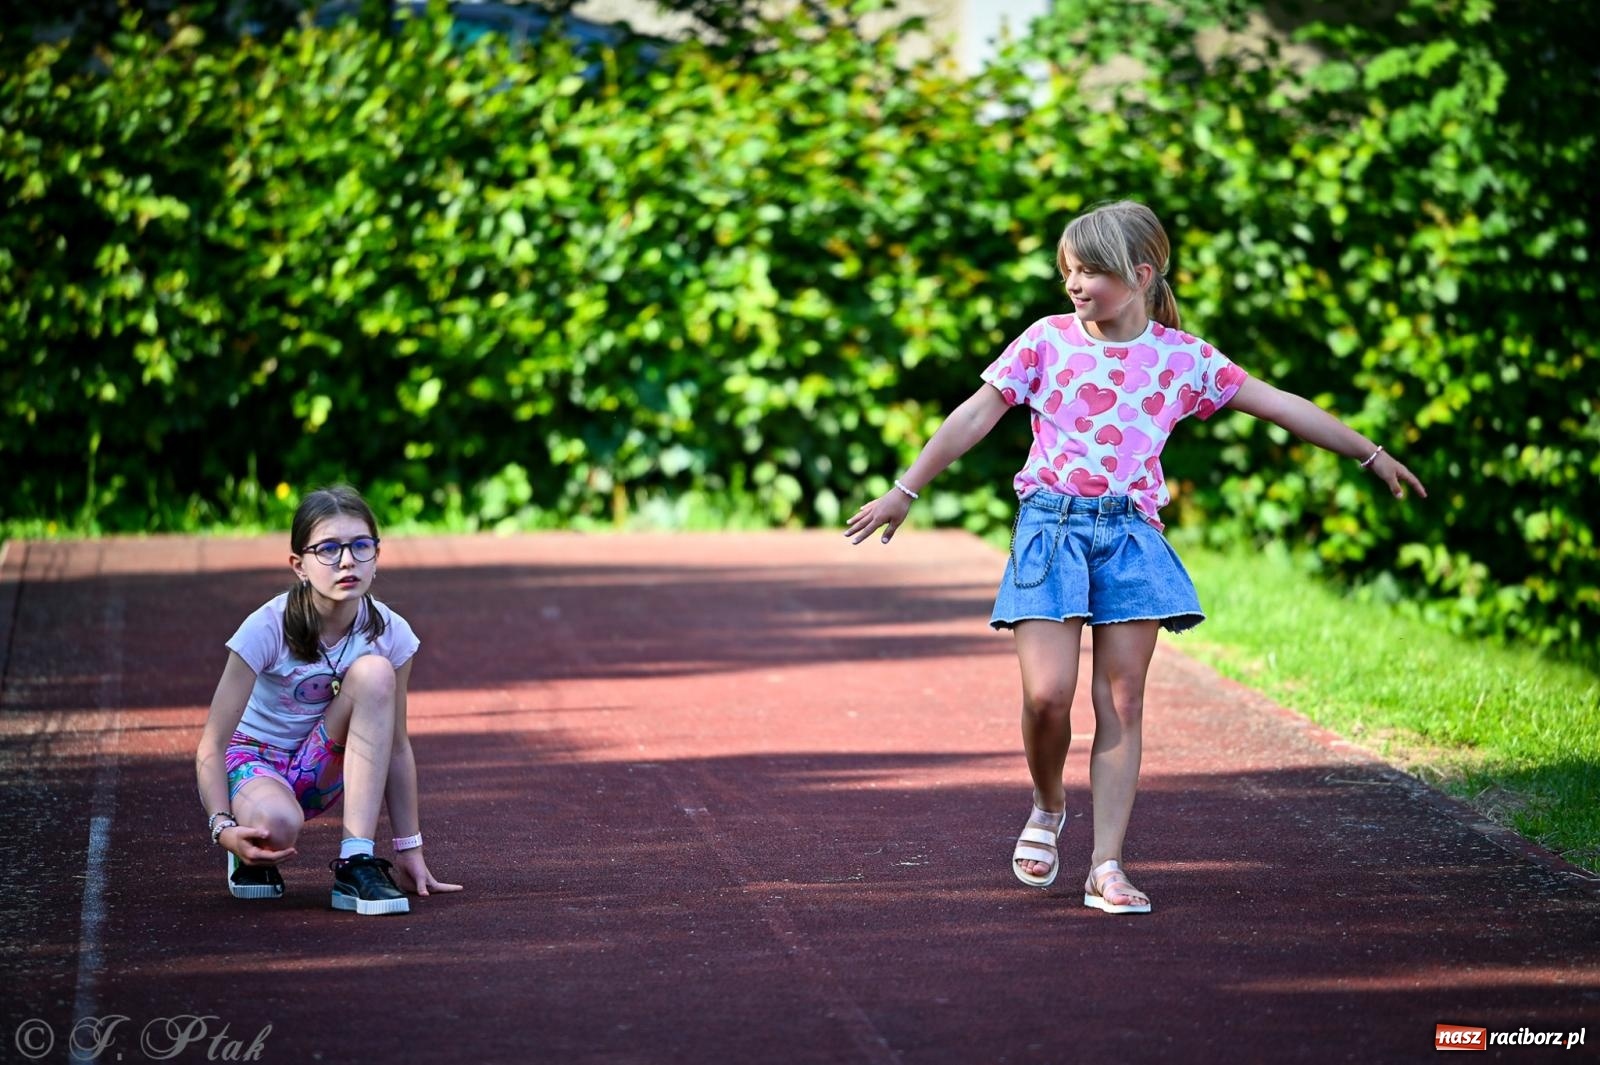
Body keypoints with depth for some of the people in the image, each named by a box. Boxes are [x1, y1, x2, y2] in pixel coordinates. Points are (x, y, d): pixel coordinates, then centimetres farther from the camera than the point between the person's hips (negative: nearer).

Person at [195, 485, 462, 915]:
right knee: (278, 823, -42)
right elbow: (211, 745, -20)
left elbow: (396, 747, -3)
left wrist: (410, 850, -3)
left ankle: (357, 862, -26)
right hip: (247, 757, -4)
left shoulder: (390, 633, -13)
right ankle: (254, 855, 1)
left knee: (375, 671, -26)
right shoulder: (267, 629, -23)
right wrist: (223, 827, -35)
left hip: (317, 769, 4)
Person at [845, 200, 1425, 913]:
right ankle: (1047, 807, 18)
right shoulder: (1048, 340, 2)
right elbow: (976, 416, 5)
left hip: (1131, 533, 1)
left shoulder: (1182, 357, 4)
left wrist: (1369, 455, 15)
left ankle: (1106, 867, 1)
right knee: (1048, 695, -12)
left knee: (1122, 703, -2)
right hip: (1051, 525, -1)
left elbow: (1278, 405, 11)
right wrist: (905, 492, 2)